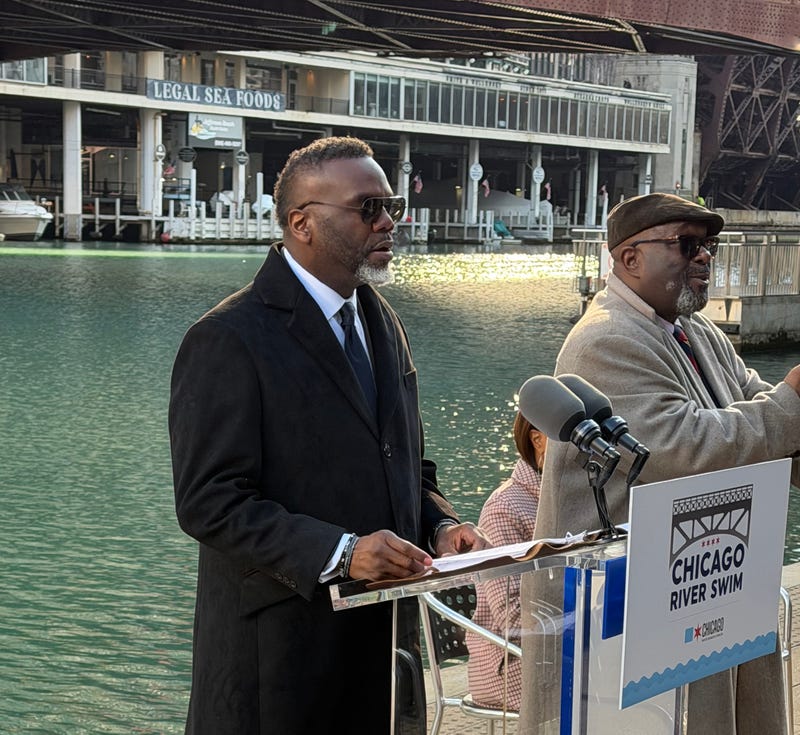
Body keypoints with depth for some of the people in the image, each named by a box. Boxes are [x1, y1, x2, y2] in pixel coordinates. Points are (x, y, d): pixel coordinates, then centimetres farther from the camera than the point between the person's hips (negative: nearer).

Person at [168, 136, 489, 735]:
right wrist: (338, 552, -26)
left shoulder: (382, 321, 12)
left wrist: (440, 525, 0)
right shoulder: (227, 339, -13)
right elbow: (209, 501, -18)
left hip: (381, 632, 7)